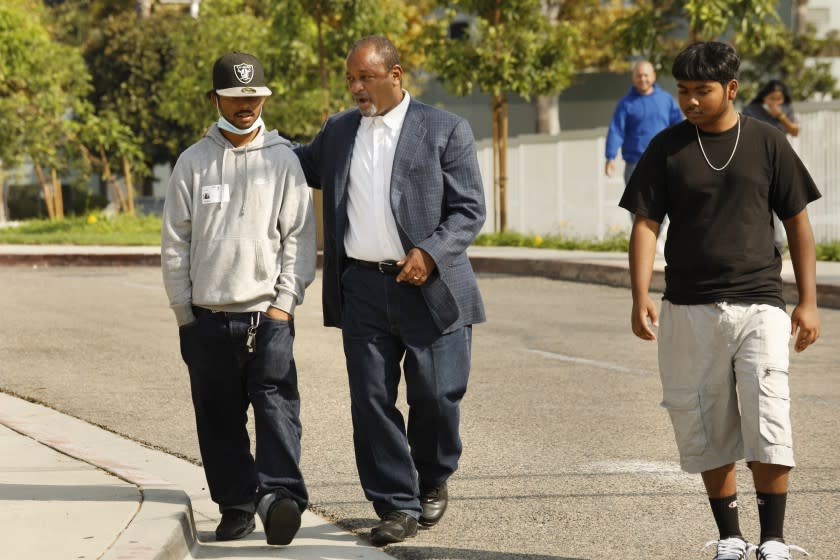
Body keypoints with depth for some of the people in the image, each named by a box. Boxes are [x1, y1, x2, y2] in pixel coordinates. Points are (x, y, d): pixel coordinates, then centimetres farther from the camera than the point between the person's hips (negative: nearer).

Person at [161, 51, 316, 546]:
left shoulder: (283, 159, 3)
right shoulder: (194, 162, 6)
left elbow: (300, 236, 2)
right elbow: (175, 242, 8)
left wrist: (285, 302, -6)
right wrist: (183, 311, 4)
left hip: (268, 314, -2)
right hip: (208, 316, 2)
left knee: (276, 402, -16)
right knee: (220, 417, 5)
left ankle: (280, 494, -26)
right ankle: (237, 505, 13)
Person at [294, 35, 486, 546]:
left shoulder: (446, 130, -1)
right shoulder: (338, 132, 13)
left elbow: (470, 211, -3)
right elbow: (301, 165, 30)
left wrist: (431, 253, -19)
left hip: (428, 287, -4)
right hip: (361, 289, 4)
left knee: (434, 397, 0)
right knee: (371, 401, 0)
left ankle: (434, 483, 27)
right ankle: (398, 507, 7)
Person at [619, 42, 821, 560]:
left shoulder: (767, 143, 2)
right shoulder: (667, 148, 4)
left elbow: (798, 223, 6)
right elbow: (646, 223, 2)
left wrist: (809, 301, 2)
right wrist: (641, 298, -10)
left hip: (759, 305, -1)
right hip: (689, 312, 2)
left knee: (768, 422, -12)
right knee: (707, 430, 6)